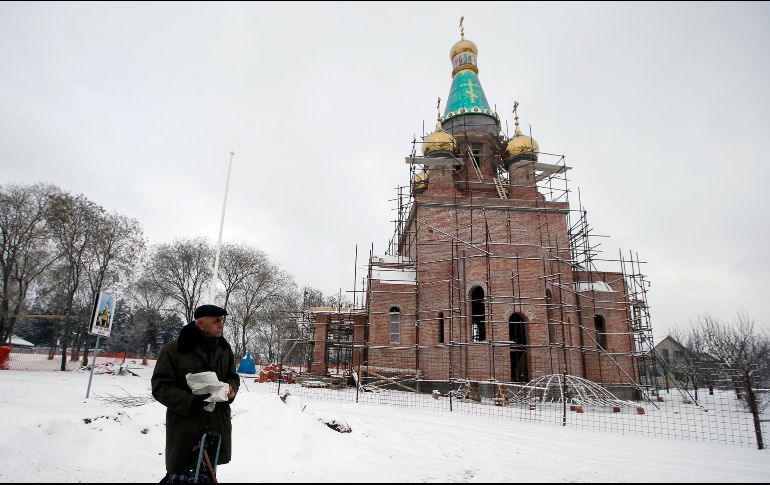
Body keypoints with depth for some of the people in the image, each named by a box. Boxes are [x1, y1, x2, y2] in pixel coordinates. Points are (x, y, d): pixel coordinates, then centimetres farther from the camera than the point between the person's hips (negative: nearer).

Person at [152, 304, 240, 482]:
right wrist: (191, 402, -22)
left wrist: (230, 389, -8)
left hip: (217, 425, 5)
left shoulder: (225, 349, 3)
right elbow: (160, 386, -11)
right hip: (185, 425, -5)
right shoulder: (174, 349, -13)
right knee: (179, 475, 4)